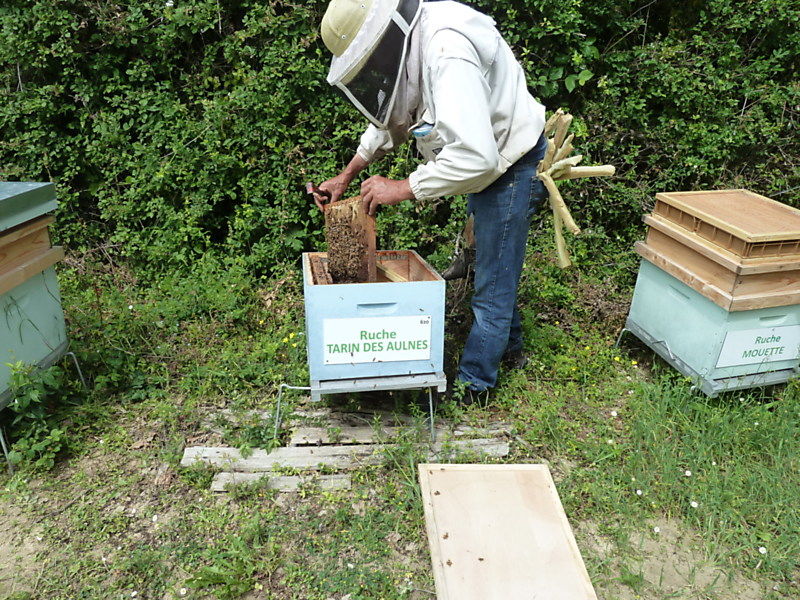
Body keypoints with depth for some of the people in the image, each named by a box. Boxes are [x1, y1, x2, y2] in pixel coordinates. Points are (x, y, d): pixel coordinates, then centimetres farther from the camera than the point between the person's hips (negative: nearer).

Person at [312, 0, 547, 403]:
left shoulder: (448, 54, -34)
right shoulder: (405, 45, -3)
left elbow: (475, 156, -42)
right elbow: (392, 118, 12)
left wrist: (402, 188, -31)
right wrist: (346, 176, 7)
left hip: (510, 165, -10)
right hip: (488, 164, 10)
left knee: (492, 285, -1)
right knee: (487, 263, 22)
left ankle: (472, 386, 14)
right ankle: (509, 347, 42)